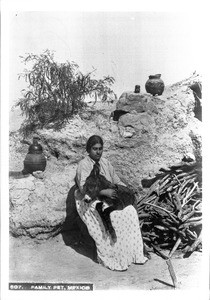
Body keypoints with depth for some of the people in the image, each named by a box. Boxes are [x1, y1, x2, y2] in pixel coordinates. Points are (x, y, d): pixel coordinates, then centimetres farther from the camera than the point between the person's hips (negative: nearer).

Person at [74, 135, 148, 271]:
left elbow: (117, 181, 15)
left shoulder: (105, 162, 11)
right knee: (112, 218, -31)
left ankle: (133, 253, -9)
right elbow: (84, 188, -22)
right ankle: (109, 258, -17)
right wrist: (104, 191, -34)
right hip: (90, 202, -6)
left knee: (130, 212, -18)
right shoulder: (83, 165, -10)